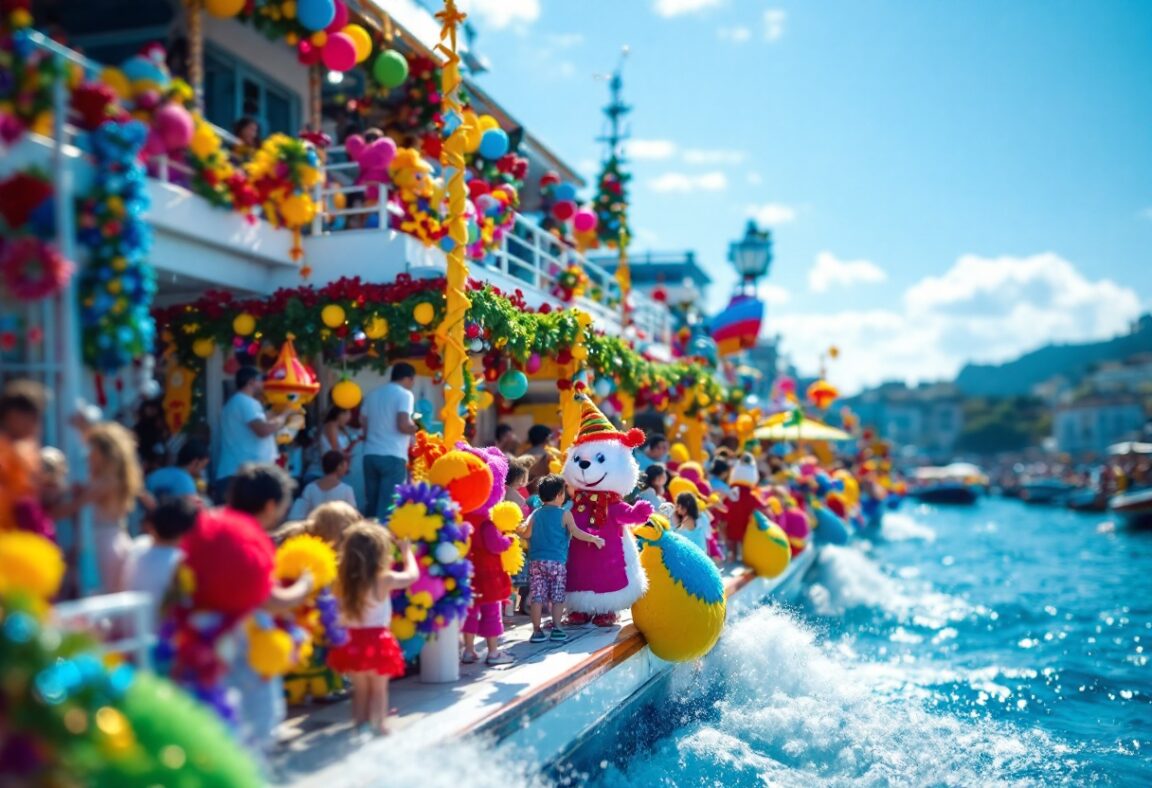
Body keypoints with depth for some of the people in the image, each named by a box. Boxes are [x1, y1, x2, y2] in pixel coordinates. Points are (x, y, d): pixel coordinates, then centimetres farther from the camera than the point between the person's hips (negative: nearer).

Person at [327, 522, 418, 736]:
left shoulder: (344, 579, -7)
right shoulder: (384, 579, -14)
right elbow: (413, 574, 1)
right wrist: (407, 551, 17)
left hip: (352, 641, 4)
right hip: (377, 641, -4)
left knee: (360, 688, 19)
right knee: (379, 688, 9)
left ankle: (361, 723, 23)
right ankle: (377, 724, 2)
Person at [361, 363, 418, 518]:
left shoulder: (372, 394, 16)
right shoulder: (404, 394, -4)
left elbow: (363, 423, 18)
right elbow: (403, 425, -16)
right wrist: (416, 428, 3)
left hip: (370, 454, 7)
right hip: (393, 456, -7)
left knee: (372, 503, 11)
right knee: (388, 505, -6)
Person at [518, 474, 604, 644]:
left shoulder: (535, 514, 7)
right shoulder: (565, 514, -4)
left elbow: (527, 534, 7)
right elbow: (576, 533, -11)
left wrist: (520, 529, 28)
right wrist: (594, 538, -2)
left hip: (536, 561, 3)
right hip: (557, 562, -3)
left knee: (537, 597, 2)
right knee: (557, 597, 6)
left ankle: (537, 630, 1)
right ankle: (556, 628, 4)